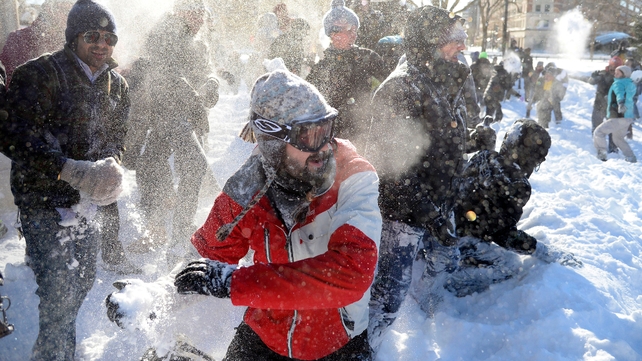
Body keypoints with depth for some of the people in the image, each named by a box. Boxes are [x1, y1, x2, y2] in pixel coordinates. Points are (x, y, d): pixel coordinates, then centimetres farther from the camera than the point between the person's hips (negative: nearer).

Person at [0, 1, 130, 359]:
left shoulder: (118, 86, 7)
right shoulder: (38, 75, -13)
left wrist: (110, 167, -7)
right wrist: (71, 171, -30)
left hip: (90, 202, 7)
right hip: (46, 200, -6)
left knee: (84, 281, 18)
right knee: (60, 293, -7)